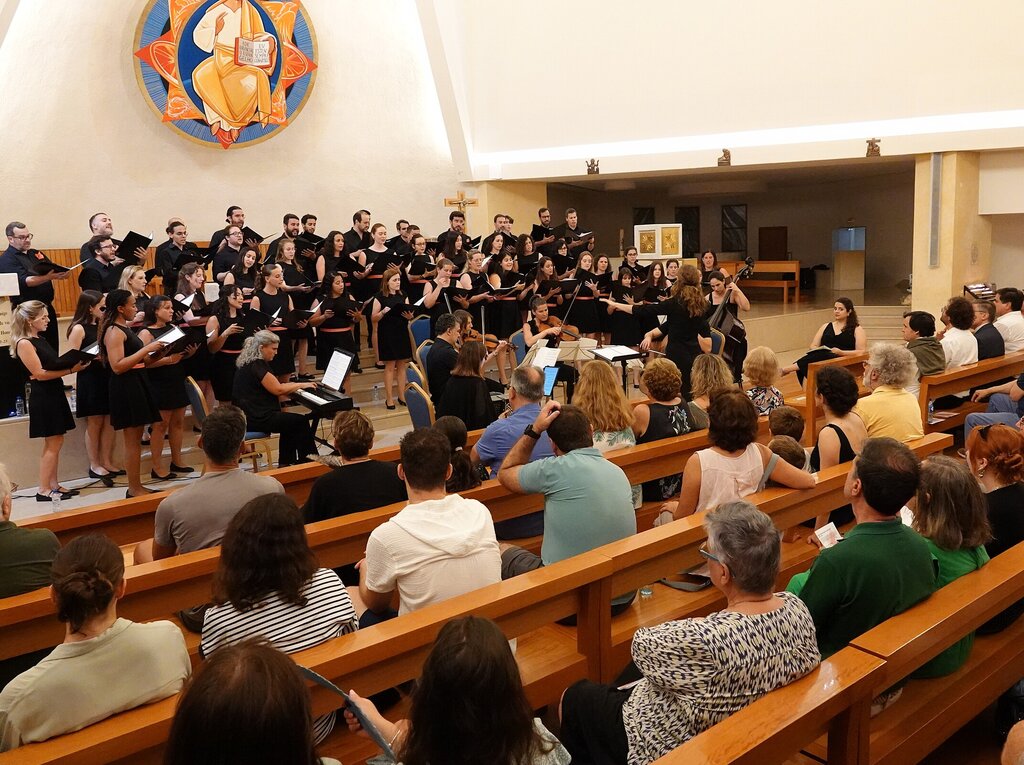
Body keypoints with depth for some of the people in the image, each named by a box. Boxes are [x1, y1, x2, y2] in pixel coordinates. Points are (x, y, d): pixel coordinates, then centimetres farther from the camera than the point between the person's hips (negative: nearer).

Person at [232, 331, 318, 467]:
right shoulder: (256, 365, -18)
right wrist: (301, 385, -6)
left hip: (250, 414, 11)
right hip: (257, 418, -11)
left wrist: (295, 386, 10)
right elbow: (278, 389, -19)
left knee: (290, 422, 23)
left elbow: (272, 386, 17)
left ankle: (285, 464, 23)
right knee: (301, 422, -4)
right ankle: (307, 462, 9)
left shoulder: (249, 362, 14)